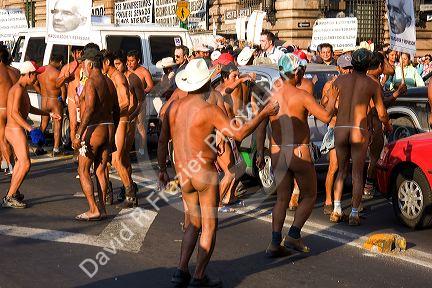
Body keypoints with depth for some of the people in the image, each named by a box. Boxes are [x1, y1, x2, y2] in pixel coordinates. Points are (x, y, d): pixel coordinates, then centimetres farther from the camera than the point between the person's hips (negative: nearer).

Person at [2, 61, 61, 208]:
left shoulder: (22, 89, 15)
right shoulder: (18, 89, -18)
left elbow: (29, 108, 28)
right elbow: (14, 113, -28)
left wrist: (49, 114, 29)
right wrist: (30, 129, -35)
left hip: (13, 130, 11)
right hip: (15, 130, -11)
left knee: (21, 160, 27)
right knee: (25, 164, -14)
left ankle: (13, 193, 37)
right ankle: (9, 199, -13)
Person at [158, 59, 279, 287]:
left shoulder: (173, 107, 3)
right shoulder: (209, 110, -14)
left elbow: (163, 141, 11)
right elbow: (238, 134, -18)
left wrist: (162, 169, 23)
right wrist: (264, 114, -9)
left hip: (183, 174, 6)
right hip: (205, 173, -6)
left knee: (195, 222, 19)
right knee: (209, 226, 7)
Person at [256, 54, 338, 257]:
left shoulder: (270, 95, 3)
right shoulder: (301, 96, -11)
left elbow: (261, 127, 5)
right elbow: (326, 116, -15)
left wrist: (260, 153, 12)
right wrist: (332, 100, 3)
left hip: (277, 153, 5)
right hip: (299, 152, -5)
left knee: (282, 198, 14)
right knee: (309, 196, 13)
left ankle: (275, 243, 4)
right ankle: (293, 235, 0)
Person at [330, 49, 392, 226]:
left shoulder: (340, 80, 6)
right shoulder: (373, 84, 1)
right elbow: (381, 113, 1)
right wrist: (387, 126, 21)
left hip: (340, 129, 2)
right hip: (360, 131, -2)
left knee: (341, 171, 17)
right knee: (357, 174, 6)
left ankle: (336, 211, 10)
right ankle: (354, 214, 4)